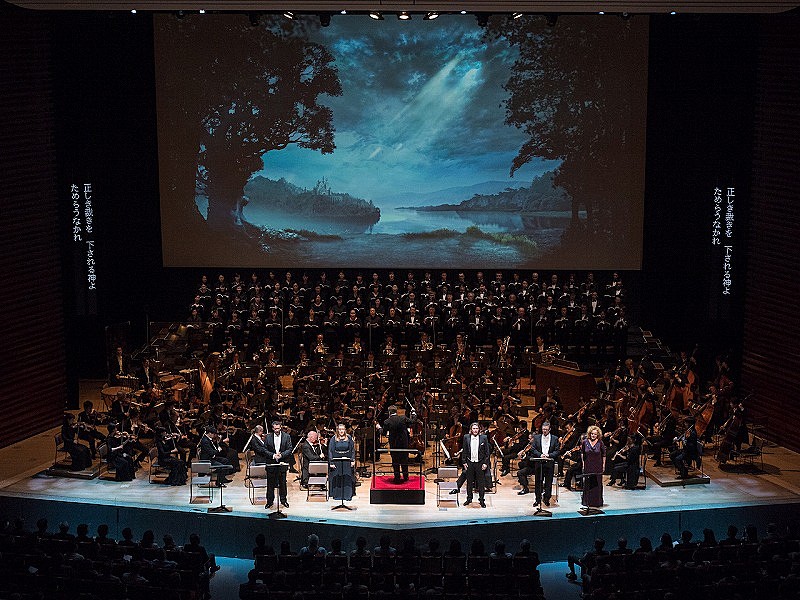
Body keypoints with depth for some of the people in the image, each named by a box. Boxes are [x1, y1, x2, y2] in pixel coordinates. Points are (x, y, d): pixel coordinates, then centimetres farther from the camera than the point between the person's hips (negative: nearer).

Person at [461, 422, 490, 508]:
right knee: (469, 482, 10)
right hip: (469, 463, 1)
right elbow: (464, 451, 6)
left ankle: (481, 500, 13)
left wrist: (485, 463, -6)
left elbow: (487, 452, 0)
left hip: (480, 463, -1)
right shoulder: (466, 437, 2)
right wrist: (464, 462, 1)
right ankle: (469, 499, 22)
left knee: (481, 483, 4)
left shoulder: (484, 438, -2)